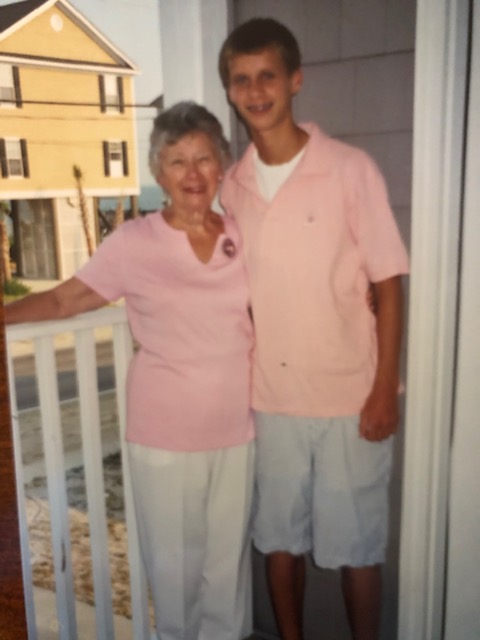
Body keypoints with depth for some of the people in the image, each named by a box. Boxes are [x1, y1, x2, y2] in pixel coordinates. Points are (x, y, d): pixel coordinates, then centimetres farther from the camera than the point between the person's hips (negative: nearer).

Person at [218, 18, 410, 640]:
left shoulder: (351, 170, -9)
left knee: (356, 547, 10)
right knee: (279, 538, 17)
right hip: (268, 399, 4)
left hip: (349, 399, -3)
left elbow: (388, 286, -7)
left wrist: (385, 391, -10)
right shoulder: (231, 186, 3)